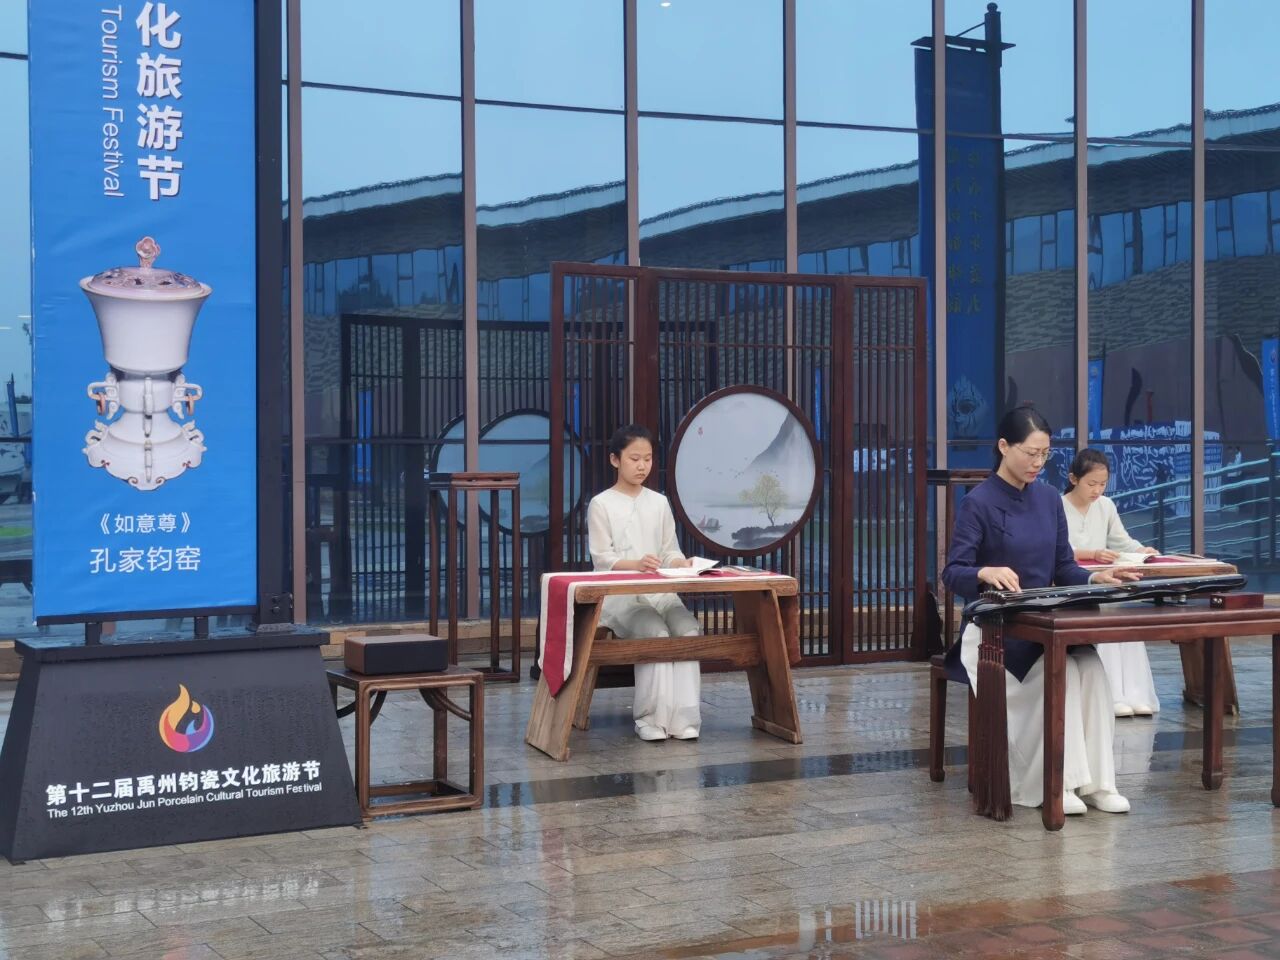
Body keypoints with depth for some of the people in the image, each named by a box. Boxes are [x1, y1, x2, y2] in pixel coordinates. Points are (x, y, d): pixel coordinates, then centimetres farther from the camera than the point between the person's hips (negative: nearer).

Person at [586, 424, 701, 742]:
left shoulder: (659, 503, 16)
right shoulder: (601, 505, 2)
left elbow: (670, 550, 13)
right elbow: (602, 559, -6)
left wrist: (679, 562, -12)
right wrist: (635, 564, -25)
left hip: (661, 591, 4)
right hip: (620, 594, -4)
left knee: (688, 629, -26)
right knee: (655, 632, -32)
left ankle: (683, 716, -26)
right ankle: (650, 716, -22)